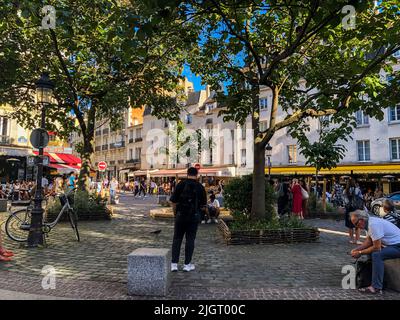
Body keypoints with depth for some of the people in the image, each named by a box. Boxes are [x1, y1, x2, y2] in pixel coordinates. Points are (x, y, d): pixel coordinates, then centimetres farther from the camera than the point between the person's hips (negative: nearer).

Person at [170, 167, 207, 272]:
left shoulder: (180, 184, -4)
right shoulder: (200, 187, -2)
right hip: (194, 216, 0)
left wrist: (175, 213, 9)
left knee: (177, 239, 10)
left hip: (181, 215, 0)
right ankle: (187, 264, 14)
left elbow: (173, 201, -4)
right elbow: (203, 206, 1)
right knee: (190, 239, 8)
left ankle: (174, 264, 9)